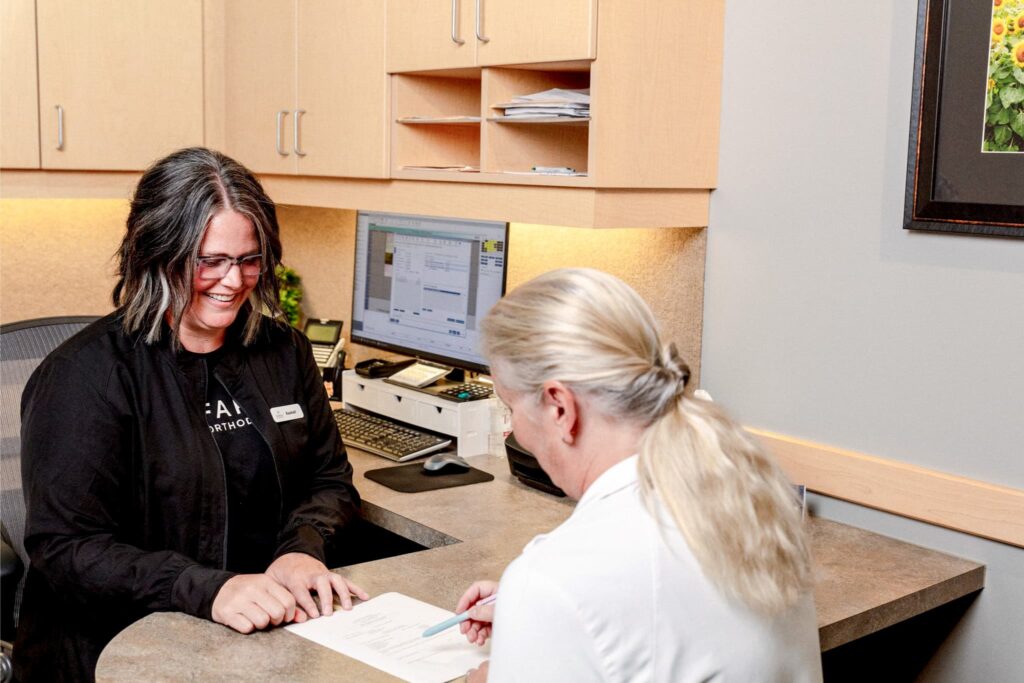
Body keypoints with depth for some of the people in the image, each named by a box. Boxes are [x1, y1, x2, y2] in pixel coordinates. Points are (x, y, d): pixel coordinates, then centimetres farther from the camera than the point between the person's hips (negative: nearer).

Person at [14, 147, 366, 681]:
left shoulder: (283, 351, 8)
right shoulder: (86, 373, -9)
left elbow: (330, 479, 14)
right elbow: (64, 547, -13)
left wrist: (303, 548, -8)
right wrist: (208, 591, -26)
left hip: (273, 626, 4)